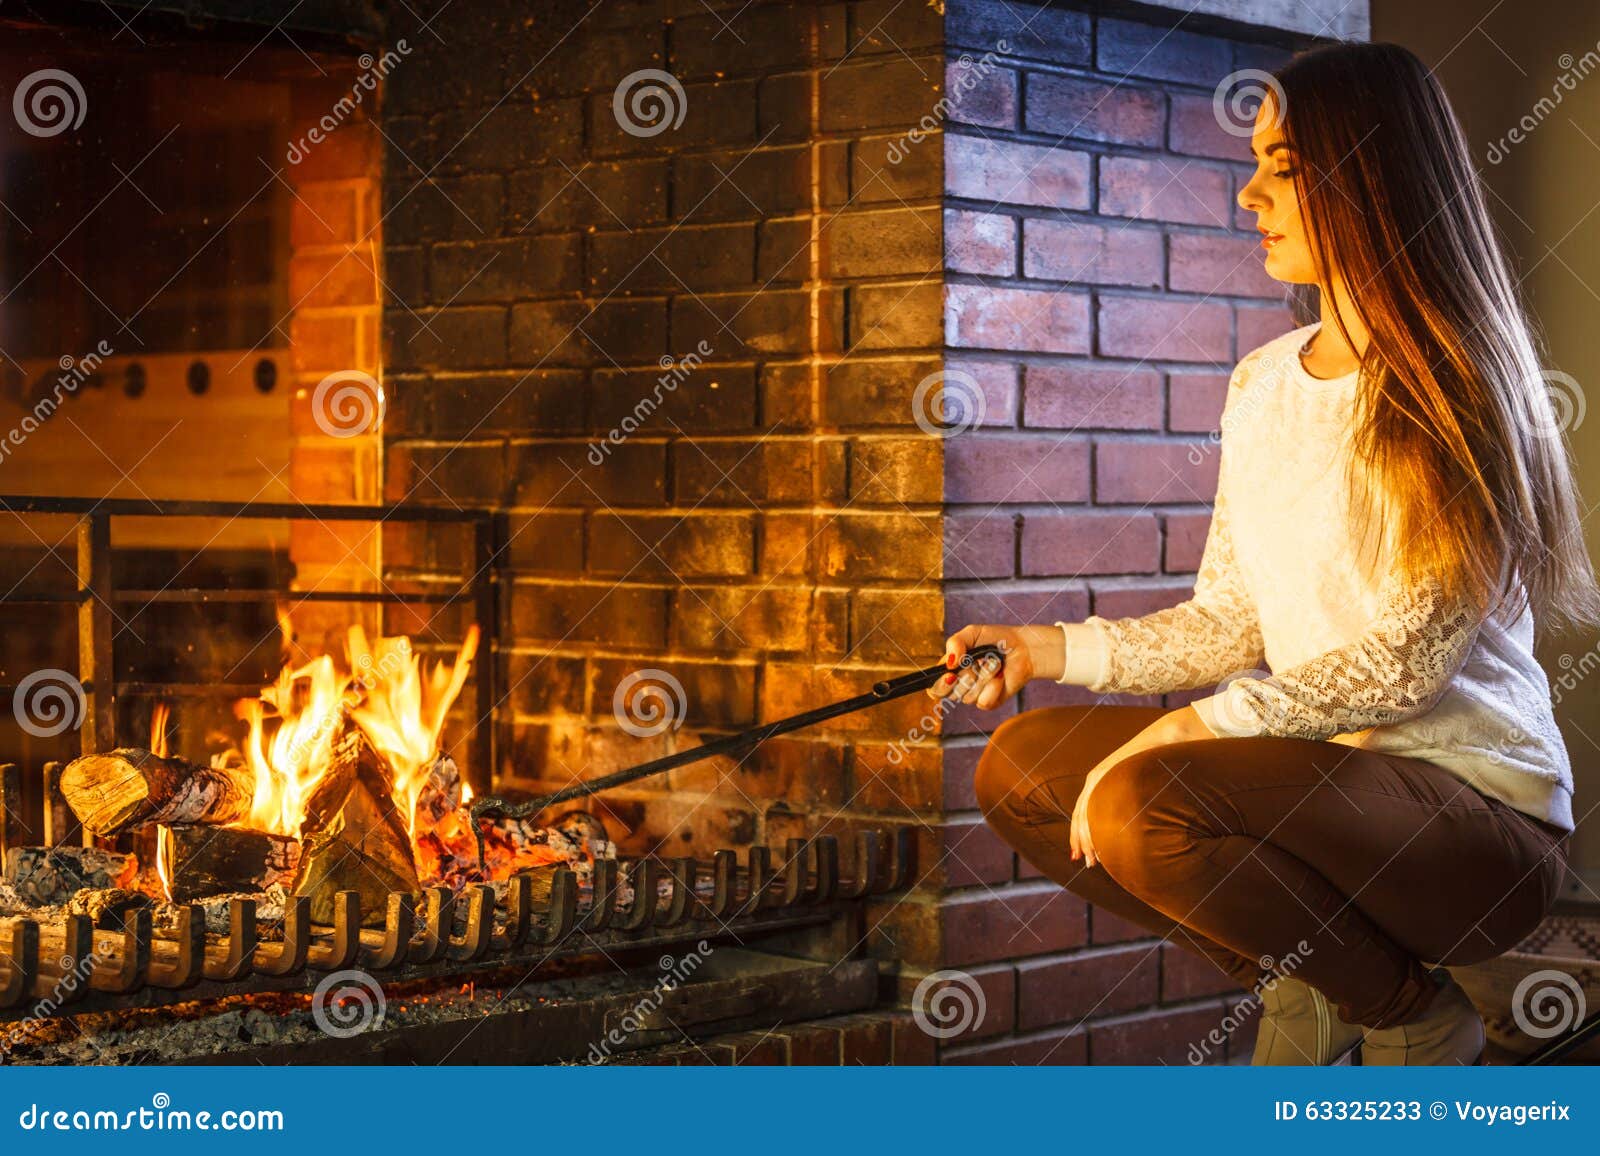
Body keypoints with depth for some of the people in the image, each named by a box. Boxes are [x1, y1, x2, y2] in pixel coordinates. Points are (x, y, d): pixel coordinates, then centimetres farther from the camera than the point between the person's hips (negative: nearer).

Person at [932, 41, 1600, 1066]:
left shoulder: (1452, 384, -13)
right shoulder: (1262, 383, 10)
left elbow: (1408, 658, -20)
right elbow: (1228, 624, 12)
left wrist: (1194, 728, -25)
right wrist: (1049, 651, 1)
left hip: (1476, 795, -8)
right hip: (1324, 769, 8)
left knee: (1144, 803, -31)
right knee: (1020, 769, 0)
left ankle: (1416, 1016, -6)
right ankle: (1302, 986, 7)